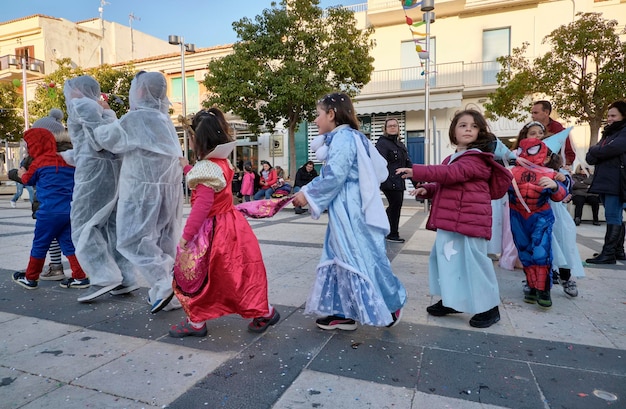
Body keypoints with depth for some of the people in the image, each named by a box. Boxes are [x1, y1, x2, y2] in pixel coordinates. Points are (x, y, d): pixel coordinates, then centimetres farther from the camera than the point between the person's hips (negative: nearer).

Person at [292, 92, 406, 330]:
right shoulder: (348, 138, 17)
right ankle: (343, 312, 18)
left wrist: (307, 194, -12)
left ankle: (392, 304, 16)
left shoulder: (343, 137, -13)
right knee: (342, 258, 11)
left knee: (361, 258, -2)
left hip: (351, 210, -11)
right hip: (345, 209, 11)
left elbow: (334, 176, -23)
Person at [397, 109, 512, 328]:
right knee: (447, 258, 15)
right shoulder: (452, 159, 19)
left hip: (469, 221, -9)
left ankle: (489, 307, 15)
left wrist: (415, 171, -33)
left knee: (472, 262, -3)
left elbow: (451, 173, -28)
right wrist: (427, 190, 5)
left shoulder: (477, 159, -12)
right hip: (450, 221, 10)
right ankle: (452, 300, 31)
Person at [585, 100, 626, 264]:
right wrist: (595, 153, -11)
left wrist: (594, 150, -1)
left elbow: (610, 149, -21)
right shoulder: (607, 133, 20)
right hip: (604, 181, 8)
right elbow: (590, 158, 12)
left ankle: (608, 254, -9)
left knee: (613, 217, -9)